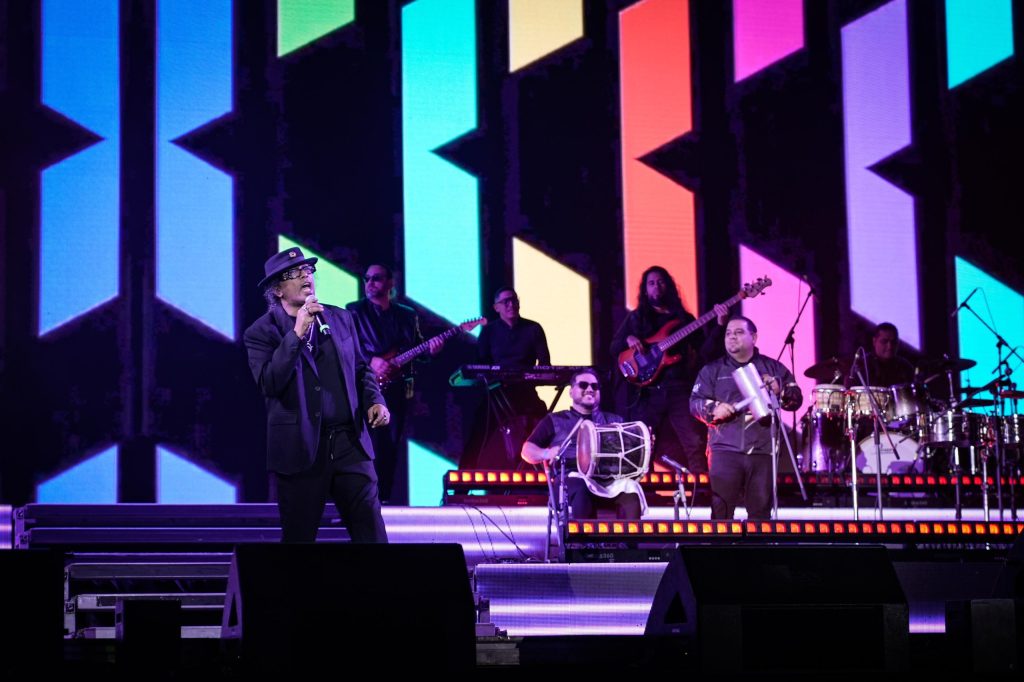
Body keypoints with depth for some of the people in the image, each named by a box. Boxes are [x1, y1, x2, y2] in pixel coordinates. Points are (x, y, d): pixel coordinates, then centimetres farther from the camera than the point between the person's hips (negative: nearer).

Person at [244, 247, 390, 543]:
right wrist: (297, 333, -21)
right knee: (299, 536, 6)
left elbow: (361, 368, 21)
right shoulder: (262, 332, -4)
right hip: (300, 449, -3)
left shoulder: (341, 319, 12)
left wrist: (374, 400, 2)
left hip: (349, 440, 3)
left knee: (371, 532, -2)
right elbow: (269, 383, -18)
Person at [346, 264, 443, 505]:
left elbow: (417, 348, 16)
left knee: (392, 444, 3)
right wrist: (371, 361, -19)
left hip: (398, 387, 4)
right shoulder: (354, 311, 5)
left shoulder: (407, 314, 17)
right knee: (371, 442, -13)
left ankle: (385, 497, 7)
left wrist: (430, 348, -6)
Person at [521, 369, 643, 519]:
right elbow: (527, 450, 14)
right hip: (573, 476, -2)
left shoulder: (614, 421, 29)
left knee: (631, 489, -33)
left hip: (611, 478, 2)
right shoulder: (555, 420, 21)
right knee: (579, 490, -40)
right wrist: (546, 453, -9)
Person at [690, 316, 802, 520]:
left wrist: (779, 390, -10)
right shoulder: (712, 370, 11)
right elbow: (694, 402, 7)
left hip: (763, 450, 1)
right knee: (721, 509, -7)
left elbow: (797, 399, 11)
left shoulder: (773, 368, 13)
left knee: (761, 510, 3)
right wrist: (714, 409, -13)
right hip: (725, 449, -1)